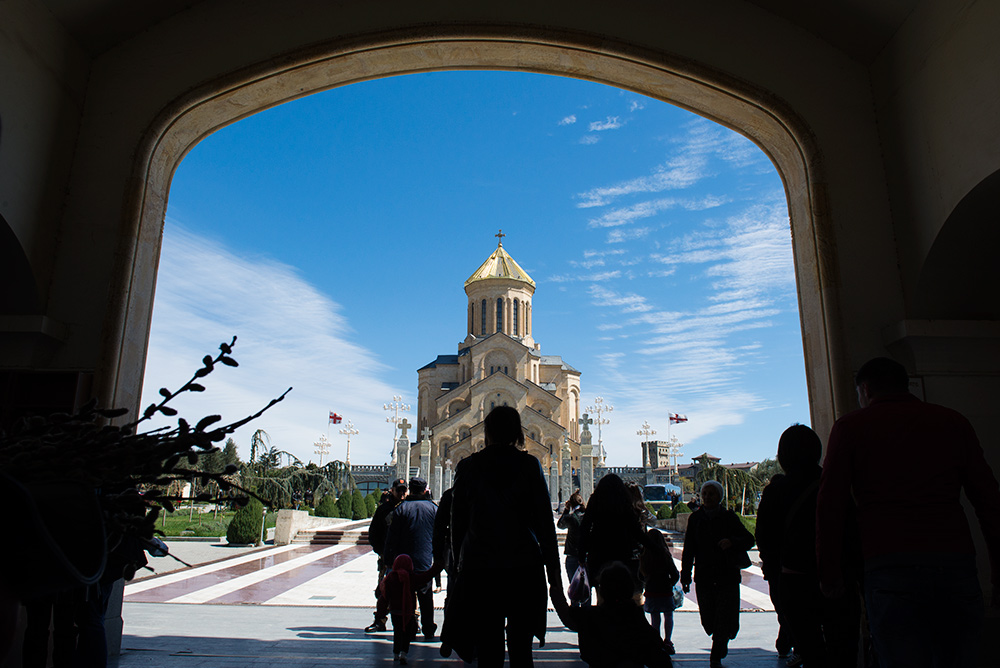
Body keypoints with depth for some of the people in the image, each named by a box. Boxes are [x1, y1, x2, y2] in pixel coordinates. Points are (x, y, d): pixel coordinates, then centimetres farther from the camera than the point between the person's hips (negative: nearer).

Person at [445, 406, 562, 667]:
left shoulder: (467, 466, 3)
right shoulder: (529, 465, 0)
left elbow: (458, 525, 6)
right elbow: (546, 525, -1)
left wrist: (457, 566, 15)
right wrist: (554, 577, 3)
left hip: (478, 569, 0)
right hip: (524, 569, 0)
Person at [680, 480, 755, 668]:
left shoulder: (729, 517, 1)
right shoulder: (695, 518, 6)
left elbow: (749, 539, 4)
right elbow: (688, 550, 8)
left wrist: (732, 541, -17)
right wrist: (685, 576, 3)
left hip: (727, 576, -2)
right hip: (704, 576, 2)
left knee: (724, 619, -5)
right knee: (708, 620, 7)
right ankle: (721, 645, 38)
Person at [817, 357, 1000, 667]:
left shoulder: (850, 427, 6)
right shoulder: (953, 421, 15)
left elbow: (830, 508, 3)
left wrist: (830, 575, 10)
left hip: (891, 569, -3)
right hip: (957, 565, 3)